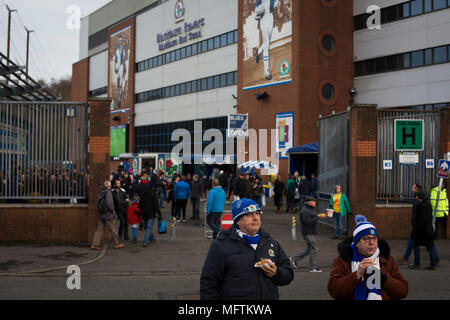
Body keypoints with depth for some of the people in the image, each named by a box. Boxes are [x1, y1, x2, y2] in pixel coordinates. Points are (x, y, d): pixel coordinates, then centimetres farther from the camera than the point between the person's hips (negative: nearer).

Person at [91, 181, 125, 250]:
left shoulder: (100, 193, 8)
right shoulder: (108, 193, -14)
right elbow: (109, 203, -23)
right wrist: (112, 210, -9)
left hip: (100, 214, 7)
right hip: (108, 214, -7)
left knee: (99, 229, 6)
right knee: (113, 229, 5)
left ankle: (94, 244, 1)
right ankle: (117, 243, 16)